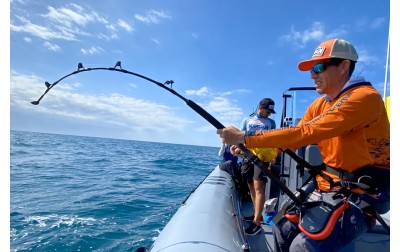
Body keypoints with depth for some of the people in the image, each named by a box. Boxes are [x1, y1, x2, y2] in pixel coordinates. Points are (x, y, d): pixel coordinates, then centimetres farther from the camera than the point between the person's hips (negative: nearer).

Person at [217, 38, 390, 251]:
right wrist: (249, 148, -12)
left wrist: (245, 137, -27)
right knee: (282, 231, 2)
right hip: (326, 186, 7)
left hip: (361, 194, -7)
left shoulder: (365, 97, -19)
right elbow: (294, 139, 2)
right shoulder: (318, 105, 6)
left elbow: (304, 134, -28)